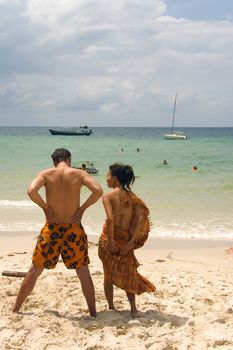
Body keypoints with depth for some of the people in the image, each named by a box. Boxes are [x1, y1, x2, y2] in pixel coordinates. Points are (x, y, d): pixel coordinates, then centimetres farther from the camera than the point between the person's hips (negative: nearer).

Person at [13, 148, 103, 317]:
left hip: (52, 228, 0)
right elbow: (98, 190, -15)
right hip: (74, 229, 0)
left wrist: (45, 207, -6)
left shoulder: (46, 174, -2)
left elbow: (31, 191, -20)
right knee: (84, 273, 13)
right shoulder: (79, 173, -2)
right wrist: (82, 208, -5)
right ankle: (93, 313, 17)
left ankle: (15, 309, 20)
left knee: (35, 270, 14)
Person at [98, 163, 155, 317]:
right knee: (127, 274, 20)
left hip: (109, 240, -3)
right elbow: (140, 218, -7)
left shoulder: (108, 196, -11)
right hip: (125, 240, 3)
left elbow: (110, 219, -24)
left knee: (108, 275, 16)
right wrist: (131, 241, -7)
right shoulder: (131, 196, 2)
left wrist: (110, 241, -17)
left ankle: (111, 308, 24)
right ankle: (133, 309, 21)